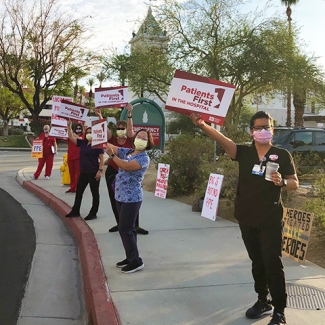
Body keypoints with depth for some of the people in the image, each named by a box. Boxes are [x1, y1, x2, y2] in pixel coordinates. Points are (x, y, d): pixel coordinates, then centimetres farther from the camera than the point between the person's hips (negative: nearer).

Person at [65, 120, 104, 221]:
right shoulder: (82, 143, 8)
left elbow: (101, 158, -12)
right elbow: (71, 137, 12)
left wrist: (100, 170, -19)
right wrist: (69, 126, 3)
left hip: (93, 173, -8)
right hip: (83, 172, 8)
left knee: (95, 193, 4)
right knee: (79, 191, 15)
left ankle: (93, 213, 12)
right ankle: (75, 211, 27)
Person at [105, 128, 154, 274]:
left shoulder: (144, 158, -14)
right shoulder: (127, 152, 9)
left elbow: (126, 166, -28)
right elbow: (109, 145, 11)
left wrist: (111, 155, -24)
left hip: (132, 198, -8)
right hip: (120, 196, 8)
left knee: (125, 229, -6)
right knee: (128, 229, 15)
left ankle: (136, 261, 4)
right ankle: (130, 257, 26)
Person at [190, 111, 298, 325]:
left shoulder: (282, 155, -3)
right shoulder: (244, 153, 2)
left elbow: (295, 184, 0)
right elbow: (222, 139, -15)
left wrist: (282, 182, -23)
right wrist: (202, 125, -31)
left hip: (271, 219, -3)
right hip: (247, 218, 4)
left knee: (273, 263, -3)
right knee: (257, 262, 16)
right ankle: (263, 301, 32)